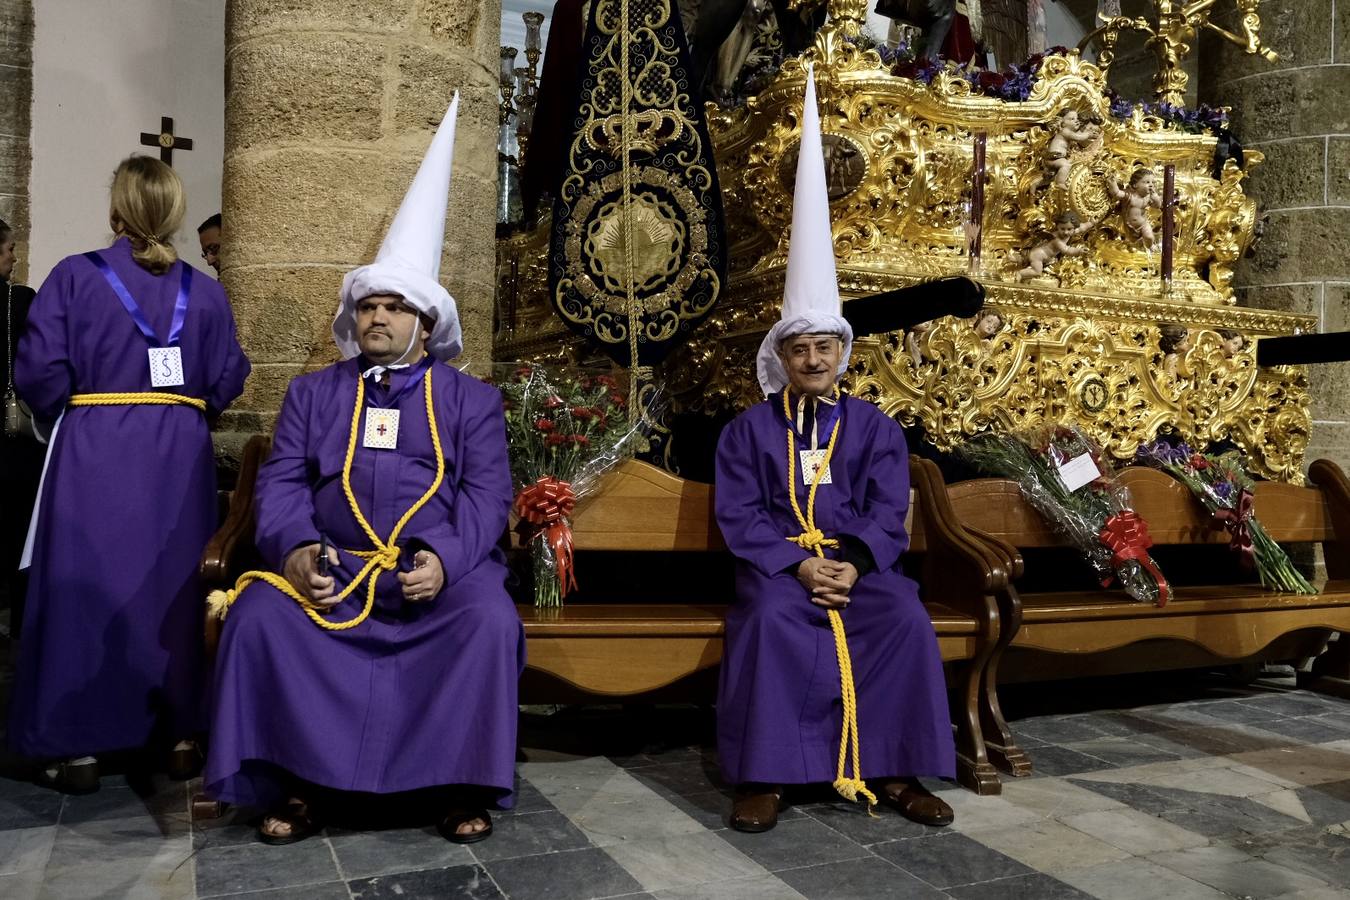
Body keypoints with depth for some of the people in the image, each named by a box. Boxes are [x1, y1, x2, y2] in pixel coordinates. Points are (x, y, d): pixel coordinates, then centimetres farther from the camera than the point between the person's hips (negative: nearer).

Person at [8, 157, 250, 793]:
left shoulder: (73, 277, -5)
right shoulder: (205, 293, 3)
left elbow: (40, 373, -8)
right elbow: (226, 381, 2)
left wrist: (68, 416, 11)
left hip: (93, 456, -2)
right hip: (180, 459, 2)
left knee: (84, 590, 7)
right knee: (173, 589, 11)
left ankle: (79, 746, 12)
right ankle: (182, 733, 18)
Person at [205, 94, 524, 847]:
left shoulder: (472, 399, 11)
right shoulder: (313, 393, 18)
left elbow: (487, 492, 1)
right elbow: (283, 481, 8)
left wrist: (444, 556, -18)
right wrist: (295, 546, -13)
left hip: (442, 567, -1)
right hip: (332, 567, 2)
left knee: (490, 620, -30)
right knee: (260, 610, -25)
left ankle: (470, 783, -12)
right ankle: (295, 780, -11)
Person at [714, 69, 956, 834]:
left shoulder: (875, 426, 10)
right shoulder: (750, 428, 6)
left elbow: (889, 511, 2)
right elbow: (740, 516, -1)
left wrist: (854, 565, -18)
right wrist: (797, 564, -17)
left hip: (858, 561, 2)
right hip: (779, 561, -2)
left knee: (908, 619, -27)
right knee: (769, 620, -35)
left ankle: (891, 769, -15)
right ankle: (766, 774, -26)